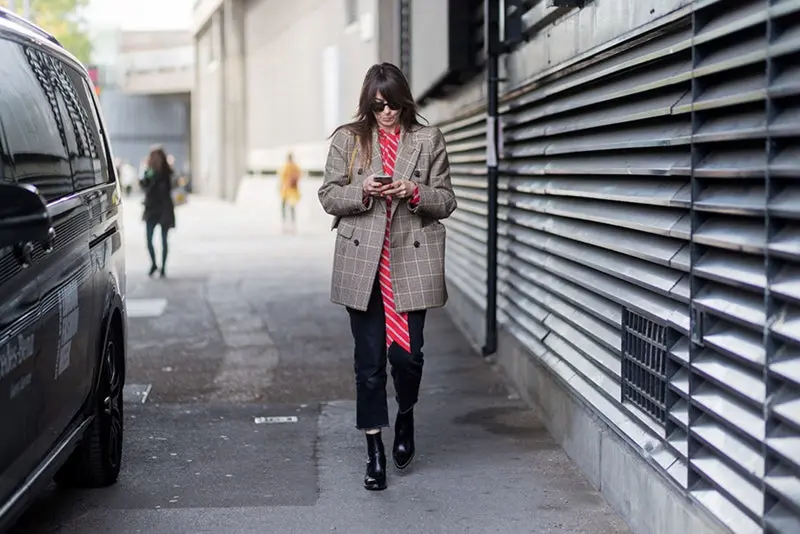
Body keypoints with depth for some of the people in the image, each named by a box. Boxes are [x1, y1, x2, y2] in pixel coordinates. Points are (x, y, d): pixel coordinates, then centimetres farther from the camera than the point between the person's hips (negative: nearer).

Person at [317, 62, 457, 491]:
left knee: (406, 353, -4)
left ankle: (405, 416, 29)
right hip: (363, 266, 0)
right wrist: (362, 191, -12)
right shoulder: (348, 139, 7)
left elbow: (446, 201, 8)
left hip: (411, 262, 0)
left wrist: (415, 192, -12)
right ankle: (375, 452, 15)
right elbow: (328, 197, 7)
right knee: (369, 362, 4)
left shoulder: (428, 139, 6)